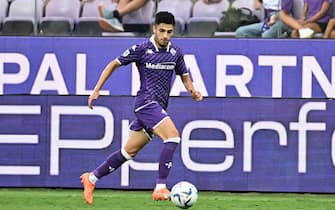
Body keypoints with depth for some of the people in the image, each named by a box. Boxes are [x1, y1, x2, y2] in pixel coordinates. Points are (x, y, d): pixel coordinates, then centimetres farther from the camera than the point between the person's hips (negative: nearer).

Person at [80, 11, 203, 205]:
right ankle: (161, 188, -27)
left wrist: (193, 91, -2)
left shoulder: (175, 53, 8)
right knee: (173, 136, -26)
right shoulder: (142, 49, -6)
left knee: (129, 152, 11)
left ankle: (92, 178, 25)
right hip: (146, 102, -6)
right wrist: (97, 90, 0)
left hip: (159, 107, 6)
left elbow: (185, 76, 20)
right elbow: (114, 65, 3)